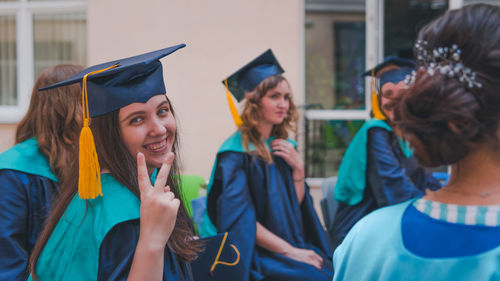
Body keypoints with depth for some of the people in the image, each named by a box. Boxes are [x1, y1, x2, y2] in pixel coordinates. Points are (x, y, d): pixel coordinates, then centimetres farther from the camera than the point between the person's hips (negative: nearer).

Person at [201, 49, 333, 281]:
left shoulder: (282, 146, 11)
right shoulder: (236, 152, -11)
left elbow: (296, 206, 12)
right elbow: (240, 220, -16)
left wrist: (298, 168, -4)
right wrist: (290, 251, -17)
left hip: (290, 245, 7)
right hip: (253, 255, -7)